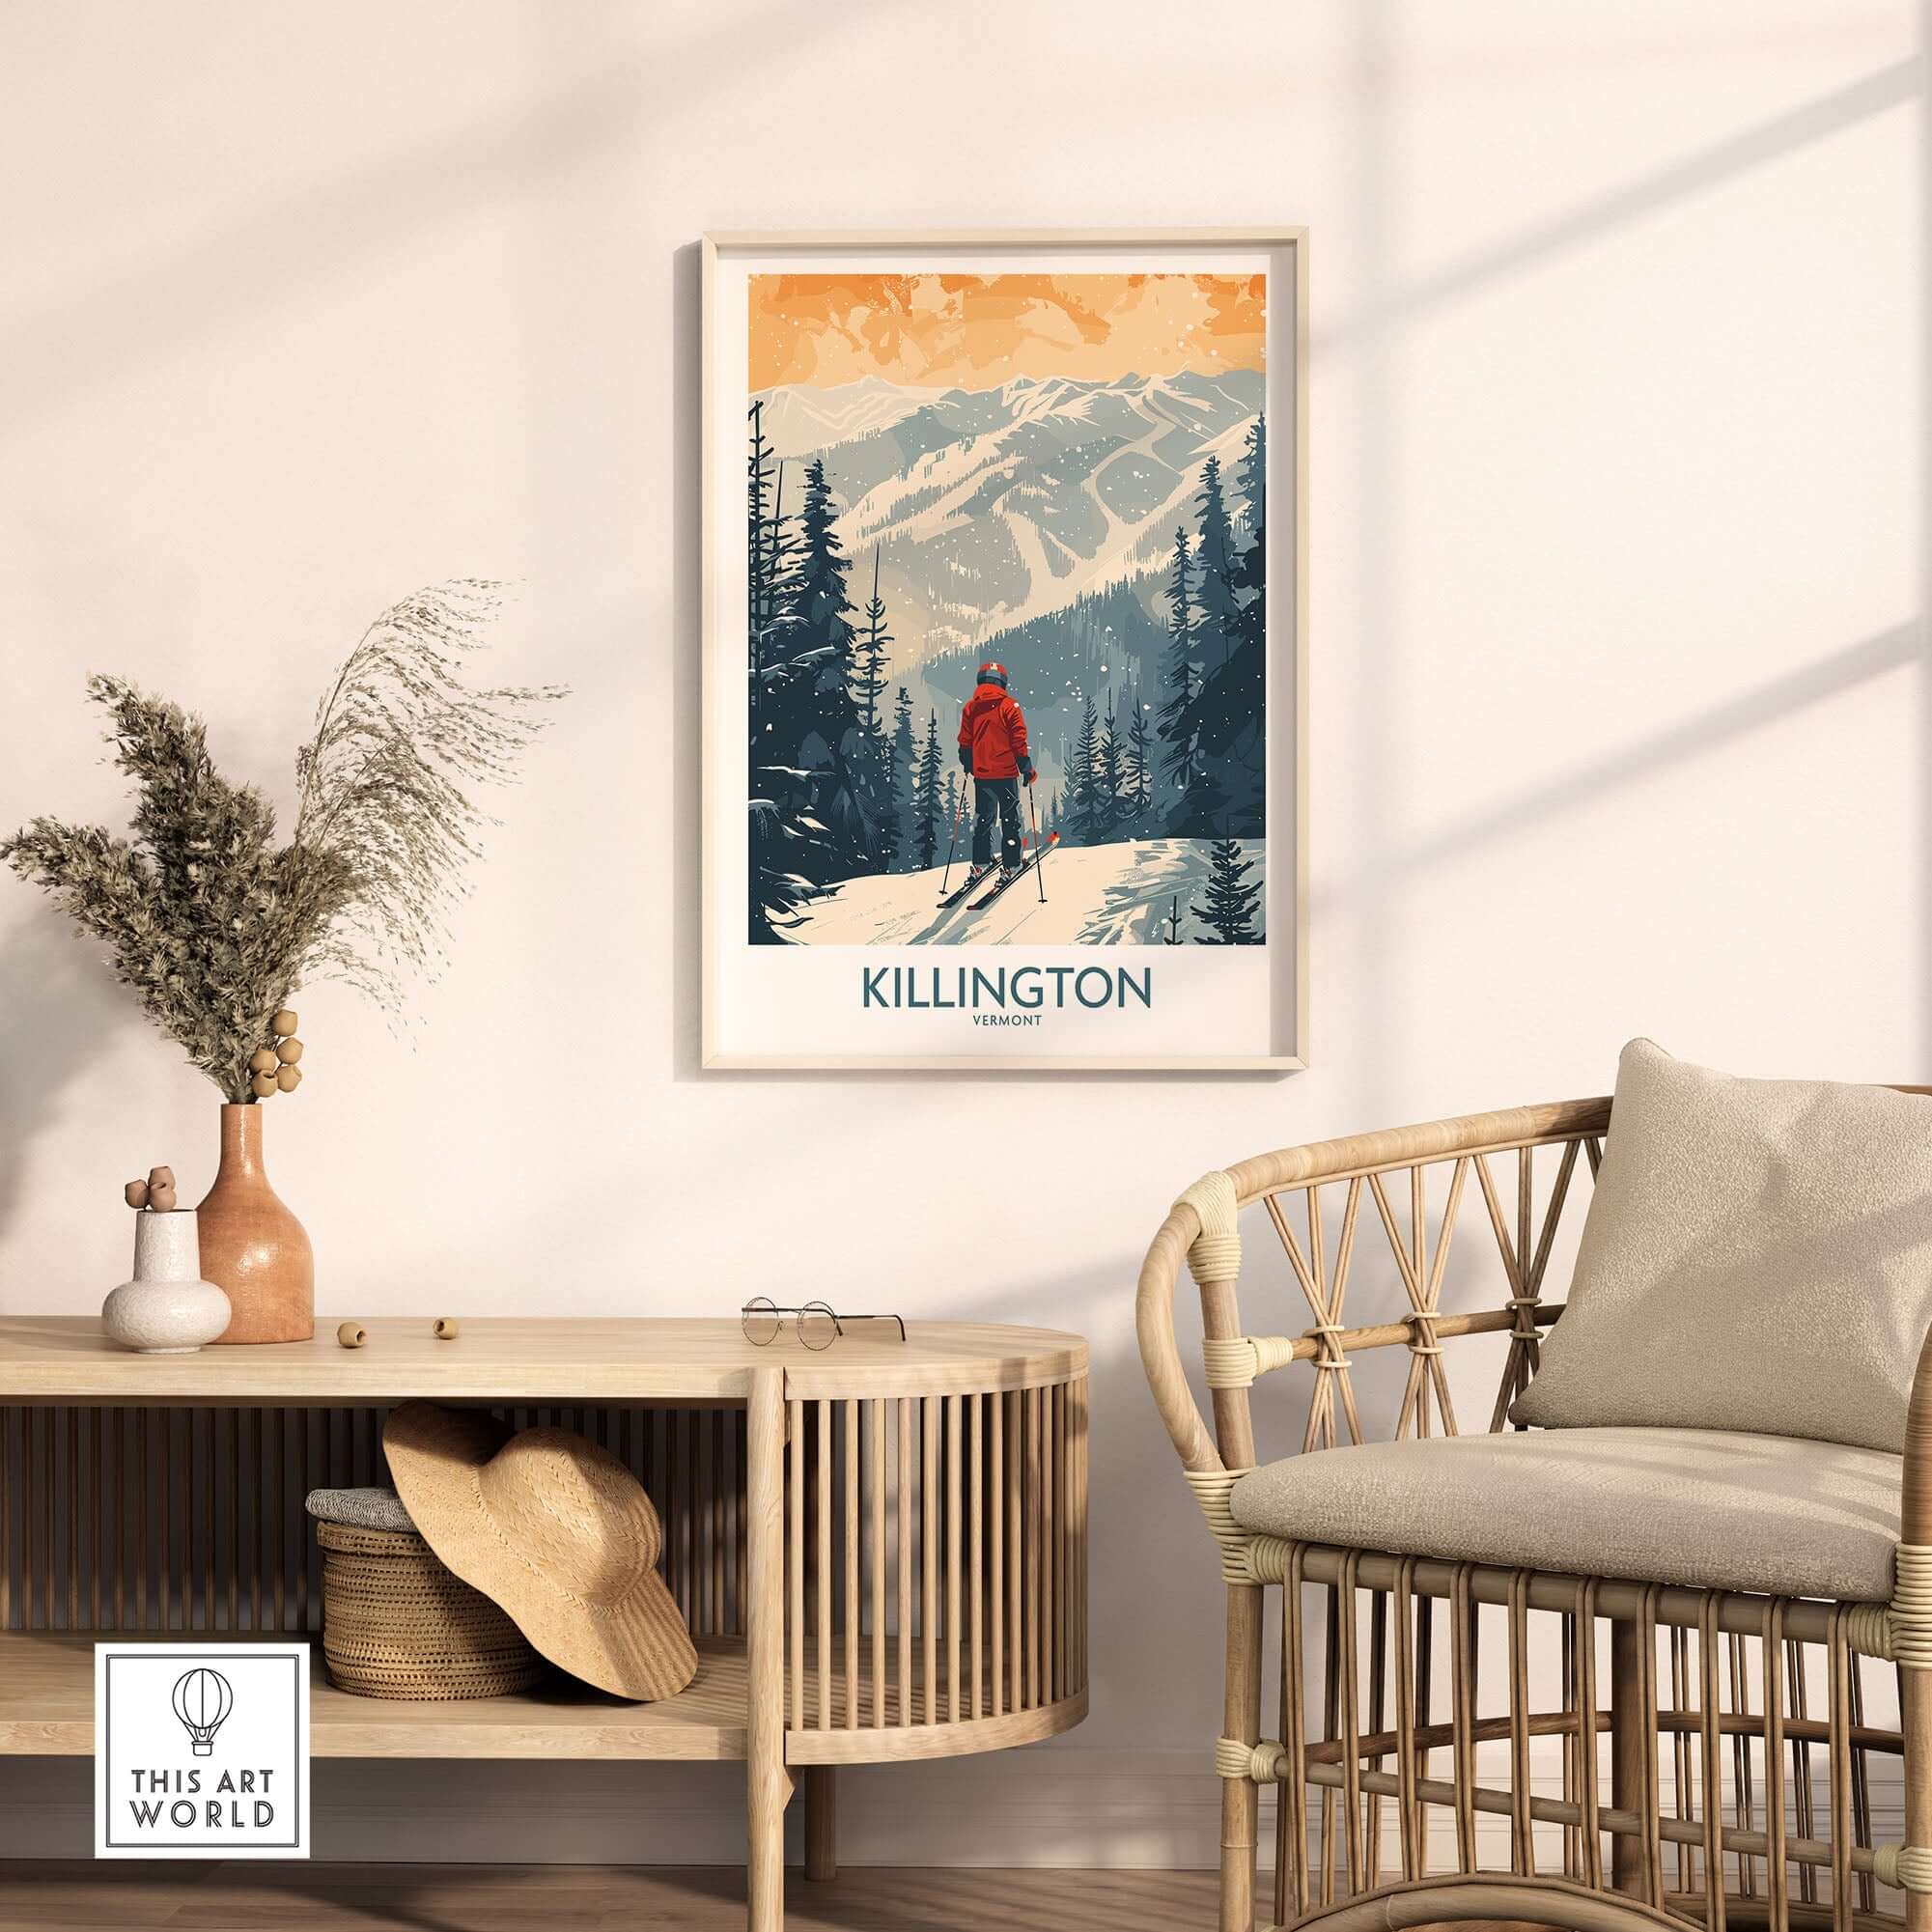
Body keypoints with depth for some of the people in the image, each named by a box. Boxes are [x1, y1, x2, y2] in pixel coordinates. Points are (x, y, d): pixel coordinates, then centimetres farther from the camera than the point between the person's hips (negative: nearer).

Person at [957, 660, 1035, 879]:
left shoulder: (970, 707, 1)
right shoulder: (1009, 706, -9)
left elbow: (965, 742, 6)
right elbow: (1019, 740, -9)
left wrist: (967, 765, 21)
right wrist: (1027, 768, -2)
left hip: (981, 772, 3)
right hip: (1006, 771, -3)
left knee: (982, 817, 14)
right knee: (1010, 818, 6)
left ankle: (981, 863, 12)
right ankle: (1011, 864, 4)